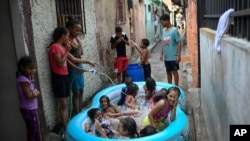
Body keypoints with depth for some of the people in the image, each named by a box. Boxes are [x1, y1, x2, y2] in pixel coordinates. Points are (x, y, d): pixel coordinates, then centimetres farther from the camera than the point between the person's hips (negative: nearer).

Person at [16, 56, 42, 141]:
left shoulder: (27, 78, 7)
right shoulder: (23, 80, -22)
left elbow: (33, 92, 10)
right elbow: (29, 95, -25)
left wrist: (35, 92, -11)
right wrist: (35, 92, -8)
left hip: (31, 108, 9)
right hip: (29, 110, -9)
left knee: (36, 129, 21)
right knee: (32, 131, 4)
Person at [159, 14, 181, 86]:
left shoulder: (174, 30, -12)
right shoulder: (164, 30, 8)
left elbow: (179, 43, -13)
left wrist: (178, 55, -17)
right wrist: (161, 53, 13)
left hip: (173, 56, -6)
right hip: (166, 56, 6)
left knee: (174, 72, 3)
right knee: (168, 72, 14)